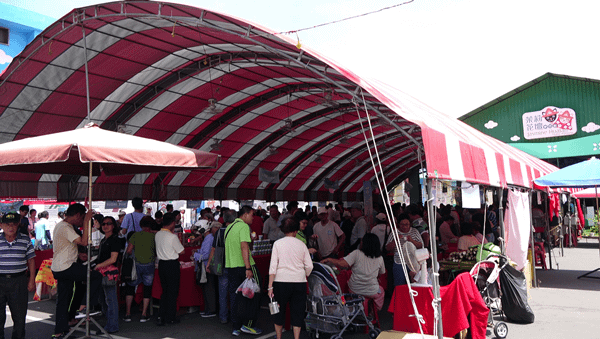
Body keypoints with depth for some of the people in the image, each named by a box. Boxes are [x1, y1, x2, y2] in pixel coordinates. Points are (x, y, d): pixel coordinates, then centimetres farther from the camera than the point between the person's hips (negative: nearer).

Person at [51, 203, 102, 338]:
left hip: (58, 269, 10)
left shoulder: (60, 225, 17)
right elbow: (84, 242, -26)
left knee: (63, 300, 15)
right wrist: (86, 221, -23)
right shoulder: (66, 228, -17)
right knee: (97, 276, -6)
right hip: (66, 267, -10)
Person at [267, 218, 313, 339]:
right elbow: (309, 266, 3)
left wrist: (270, 286, -5)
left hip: (281, 281, -1)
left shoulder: (278, 243, 0)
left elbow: (273, 266, -5)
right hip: (299, 282, 1)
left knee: (280, 311, 14)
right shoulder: (301, 244, 5)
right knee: (297, 311, 9)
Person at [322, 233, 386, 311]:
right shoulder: (380, 258, -5)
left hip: (354, 291, -2)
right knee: (381, 291, 35)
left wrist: (329, 259, -10)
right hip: (372, 293, 2)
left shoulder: (357, 253, -15)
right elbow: (381, 273, 9)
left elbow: (342, 264, -24)